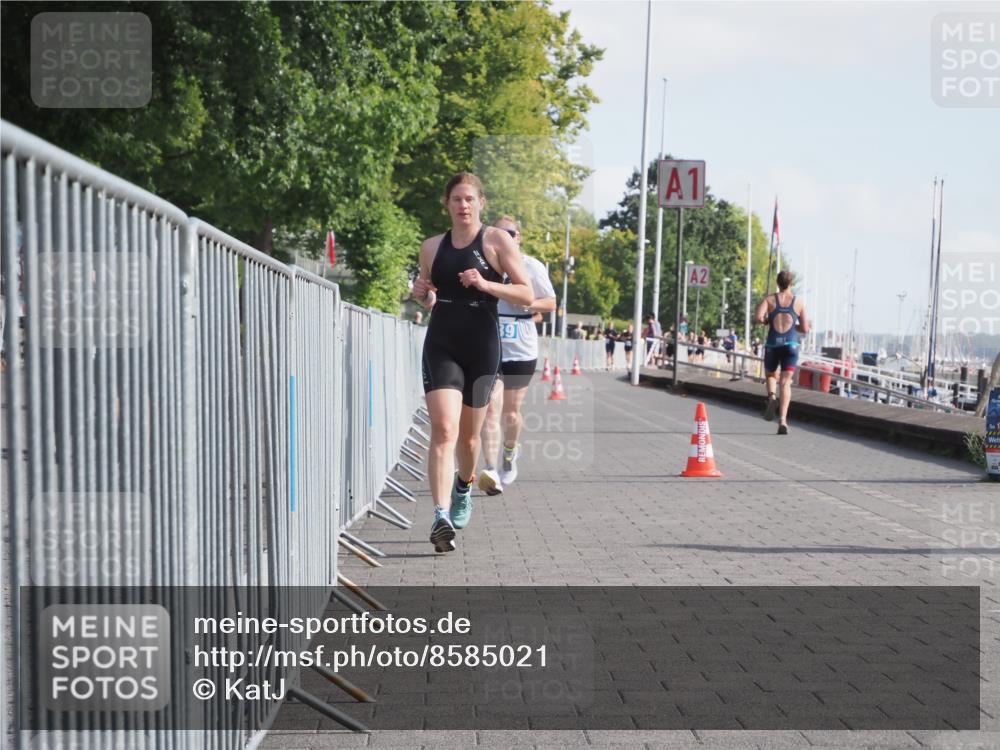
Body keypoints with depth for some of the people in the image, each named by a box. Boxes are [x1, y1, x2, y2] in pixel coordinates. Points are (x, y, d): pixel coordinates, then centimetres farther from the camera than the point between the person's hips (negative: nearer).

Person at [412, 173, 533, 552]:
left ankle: (464, 486, 44)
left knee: (468, 435, 12)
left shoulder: (496, 240, 0)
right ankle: (441, 517, -23)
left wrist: (485, 284, -19)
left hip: (482, 347, -1)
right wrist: (421, 293, -1)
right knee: (443, 430, -17)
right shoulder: (432, 246, 10)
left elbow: (527, 294, -4)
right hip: (441, 346, 1)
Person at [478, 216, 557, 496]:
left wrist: (528, 304, -12)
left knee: (511, 412, 11)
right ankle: (491, 470, -21)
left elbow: (551, 303, 5)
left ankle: (510, 452, 41)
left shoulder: (532, 267, 2)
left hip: (521, 350, 0)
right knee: (491, 407, -15)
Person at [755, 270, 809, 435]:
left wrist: (767, 320, 8)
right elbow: (805, 329, 8)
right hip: (791, 345, 0)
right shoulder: (799, 302, 7)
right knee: (786, 383, -5)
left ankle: (771, 396, -9)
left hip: (772, 345, 0)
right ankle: (783, 420, -19)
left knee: (771, 375, 24)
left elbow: (758, 317, -13)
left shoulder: (769, 299, 3)